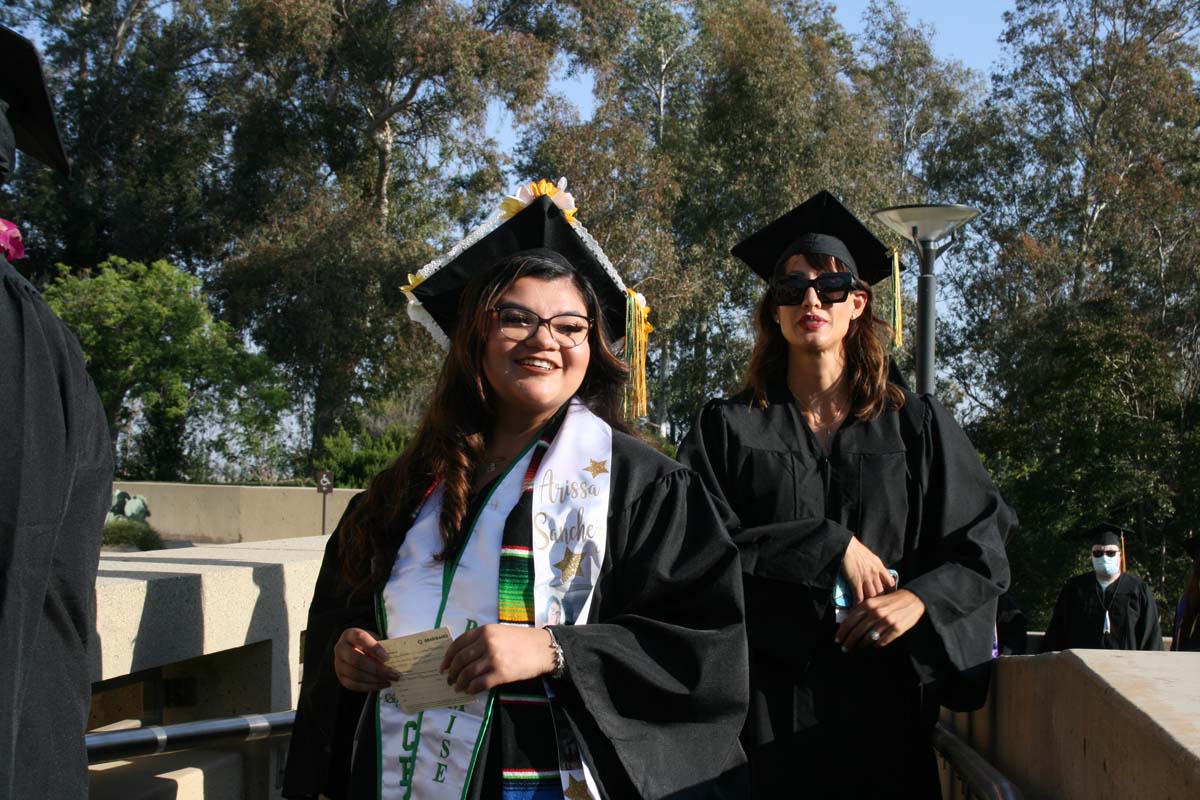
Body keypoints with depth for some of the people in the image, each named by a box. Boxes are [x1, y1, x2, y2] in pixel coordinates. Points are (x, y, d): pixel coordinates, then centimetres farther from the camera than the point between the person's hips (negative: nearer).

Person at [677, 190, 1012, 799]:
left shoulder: (916, 426, 8)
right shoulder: (729, 428, 5)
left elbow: (982, 549, 4)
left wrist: (919, 597, -15)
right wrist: (832, 546, -14)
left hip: (888, 695, 1)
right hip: (771, 697, -1)